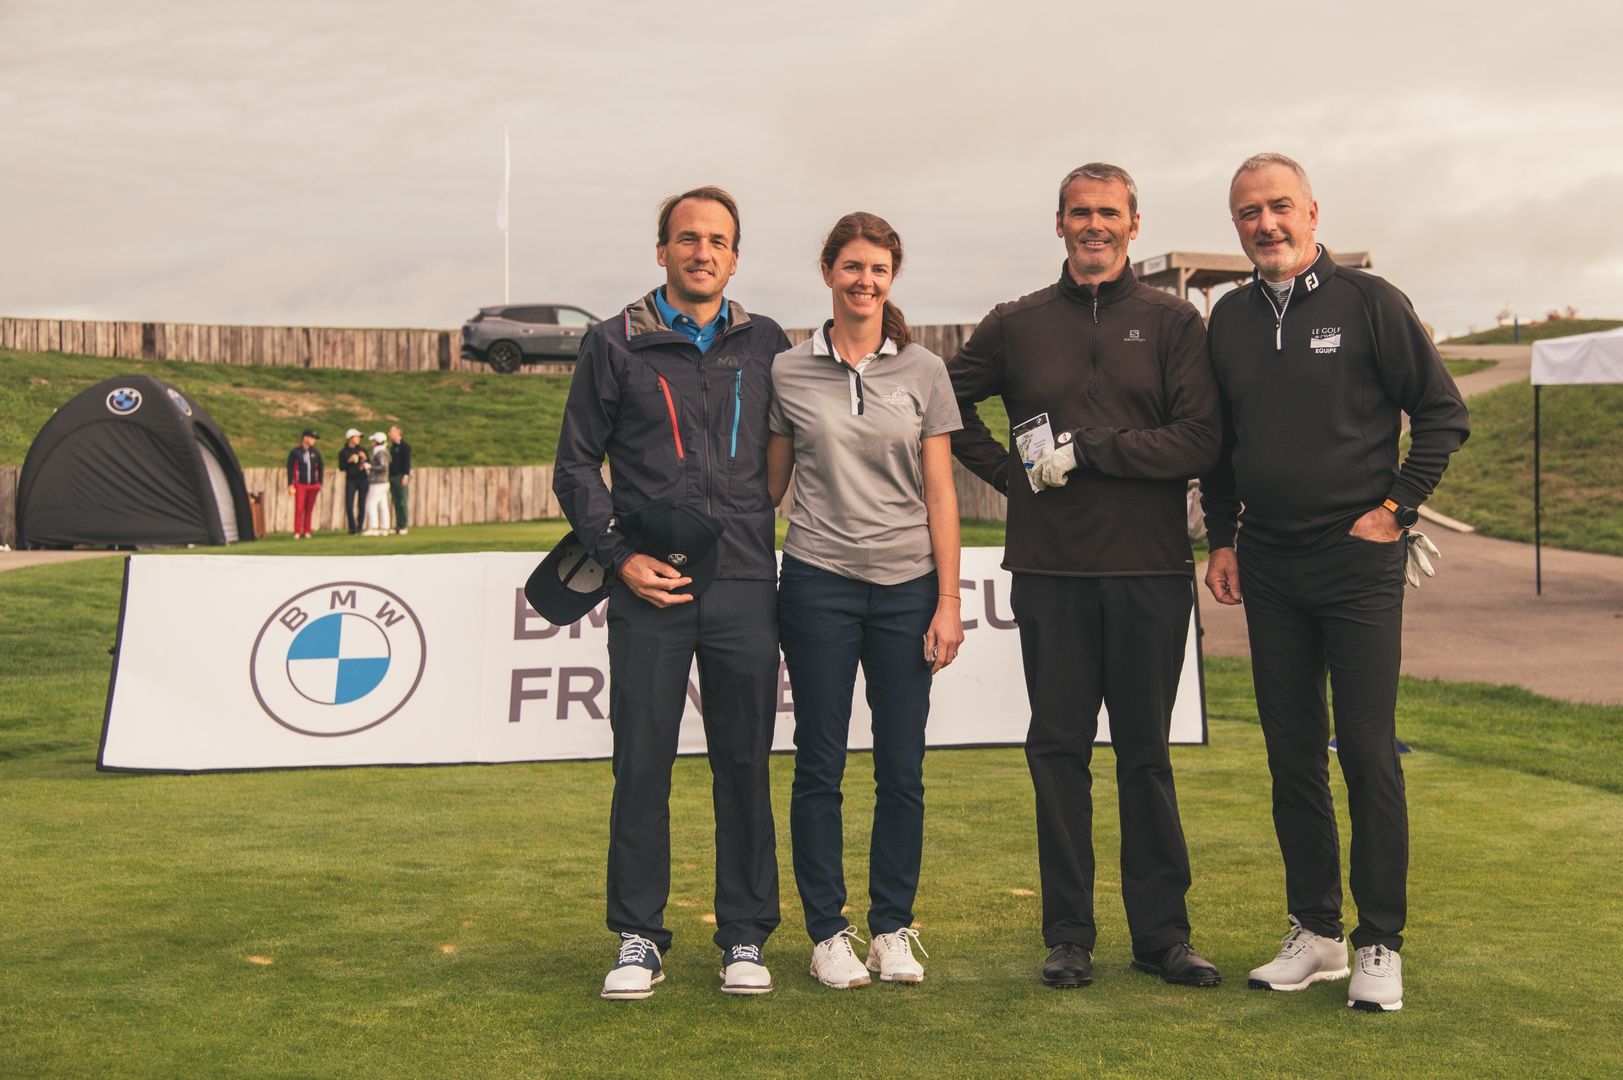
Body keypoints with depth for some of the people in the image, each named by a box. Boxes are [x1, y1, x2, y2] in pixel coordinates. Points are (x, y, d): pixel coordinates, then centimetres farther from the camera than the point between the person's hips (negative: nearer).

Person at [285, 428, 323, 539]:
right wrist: (290, 485, -6)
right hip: (300, 485, -4)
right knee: (299, 508, -11)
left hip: (313, 485, 4)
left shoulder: (316, 453, 12)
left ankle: (307, 532, 9)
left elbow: (320, 468, 17)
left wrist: (320, 483, 11)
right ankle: (297, 532, -8)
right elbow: (290, 469, -1)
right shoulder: (295, 452, -1)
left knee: (309, 509, 4)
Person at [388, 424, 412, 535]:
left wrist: (406, 475, -21)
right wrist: (388, 476, 19)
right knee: (396, 502, 7)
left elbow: (407, 461, -13)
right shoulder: (393, 447, 19)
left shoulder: (405, 446, -6)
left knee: (403, 502, -7)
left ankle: (404, 526, -6)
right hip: (392, 477, 8)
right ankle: (398, 526, 9)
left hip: (401, 477, -8)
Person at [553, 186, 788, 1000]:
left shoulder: (766, 345, 11)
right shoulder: (615, 345, 6)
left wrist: (766, 537, 7)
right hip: (649, 592, -1)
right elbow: (576, 465, 7)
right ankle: (639, 937, 14)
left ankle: (745, 937, 17)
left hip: (745, 588, 2)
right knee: (642, 764, 2)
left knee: (744, 765, 6)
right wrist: (619, 557, -4)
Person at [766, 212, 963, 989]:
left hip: (907, 584, 1)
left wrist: (949, 601, 0)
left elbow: (940, 494, 4)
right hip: (817, 583, 0)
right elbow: (770, 482, 11)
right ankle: (827, 931, 15)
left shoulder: (923, 371, 5)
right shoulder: (787, 372, 5)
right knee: (820, 764, 3)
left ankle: (893, 927, 17)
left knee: (902, 768, 3)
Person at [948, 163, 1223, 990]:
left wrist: (1089, 449, -13)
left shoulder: (1172, 322, 3)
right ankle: (1068, 935, 15)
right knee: (1058, 751, 5)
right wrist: (1010, 472, 5)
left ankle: (1162, 932, 16)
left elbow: (1200, 442, -6)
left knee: (1146, 756, 7)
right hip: (1050, 571, 1)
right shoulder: (1017, 324, 9)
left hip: (1150, 571, -1)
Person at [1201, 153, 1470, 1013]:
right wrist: (1222, 538, 11)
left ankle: (1380, 943, 6)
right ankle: (1314, 931, 19)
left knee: (1367, 752, -4)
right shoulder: (1228, 319, 9)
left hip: (1358, 560, -4)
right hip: (1268, 564, 5)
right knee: (1292, 754, 9)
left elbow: (1443, 414, -1)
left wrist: (1396, 507, -7)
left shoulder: (1368, 301, -4)